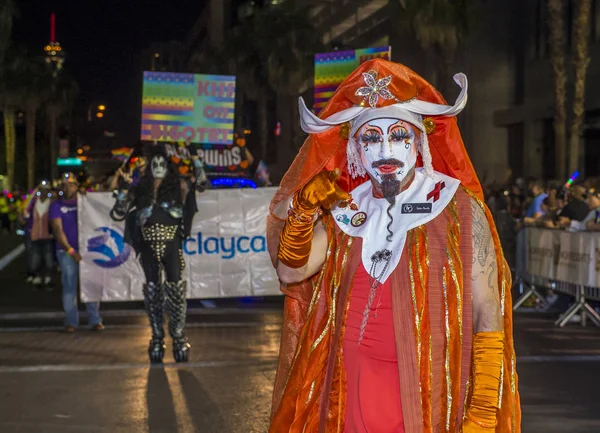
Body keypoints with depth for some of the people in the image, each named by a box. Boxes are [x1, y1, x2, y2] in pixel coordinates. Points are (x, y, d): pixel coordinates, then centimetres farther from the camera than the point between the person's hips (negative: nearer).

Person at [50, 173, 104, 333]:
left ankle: (95, 320, 0)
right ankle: (71, 321, 1)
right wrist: (70, 250, -17)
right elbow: (58, 230, -7)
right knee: (69, 286, -3)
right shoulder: (56, 206, 2)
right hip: (66, 250, -1)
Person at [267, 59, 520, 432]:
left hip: (428, 398, -4)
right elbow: (291, 272, -3)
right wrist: (304, 209, -18)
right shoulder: (344, 210, 5)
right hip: (348, 393, 4)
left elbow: (489, 320, -8)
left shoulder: (460, 211, -7)